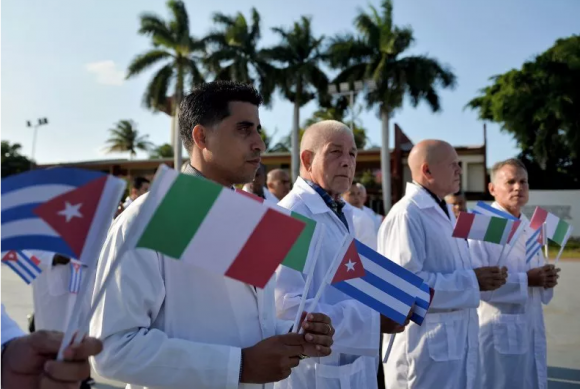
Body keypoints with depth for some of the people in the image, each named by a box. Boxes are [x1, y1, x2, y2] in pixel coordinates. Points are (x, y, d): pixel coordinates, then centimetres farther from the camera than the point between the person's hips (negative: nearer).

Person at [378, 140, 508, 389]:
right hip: (426, 343, -9)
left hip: (457, 337, 9)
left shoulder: (444, 211, 14)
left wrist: (481, 276, 4)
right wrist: (472, 280, -21)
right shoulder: (407, 214, -19)